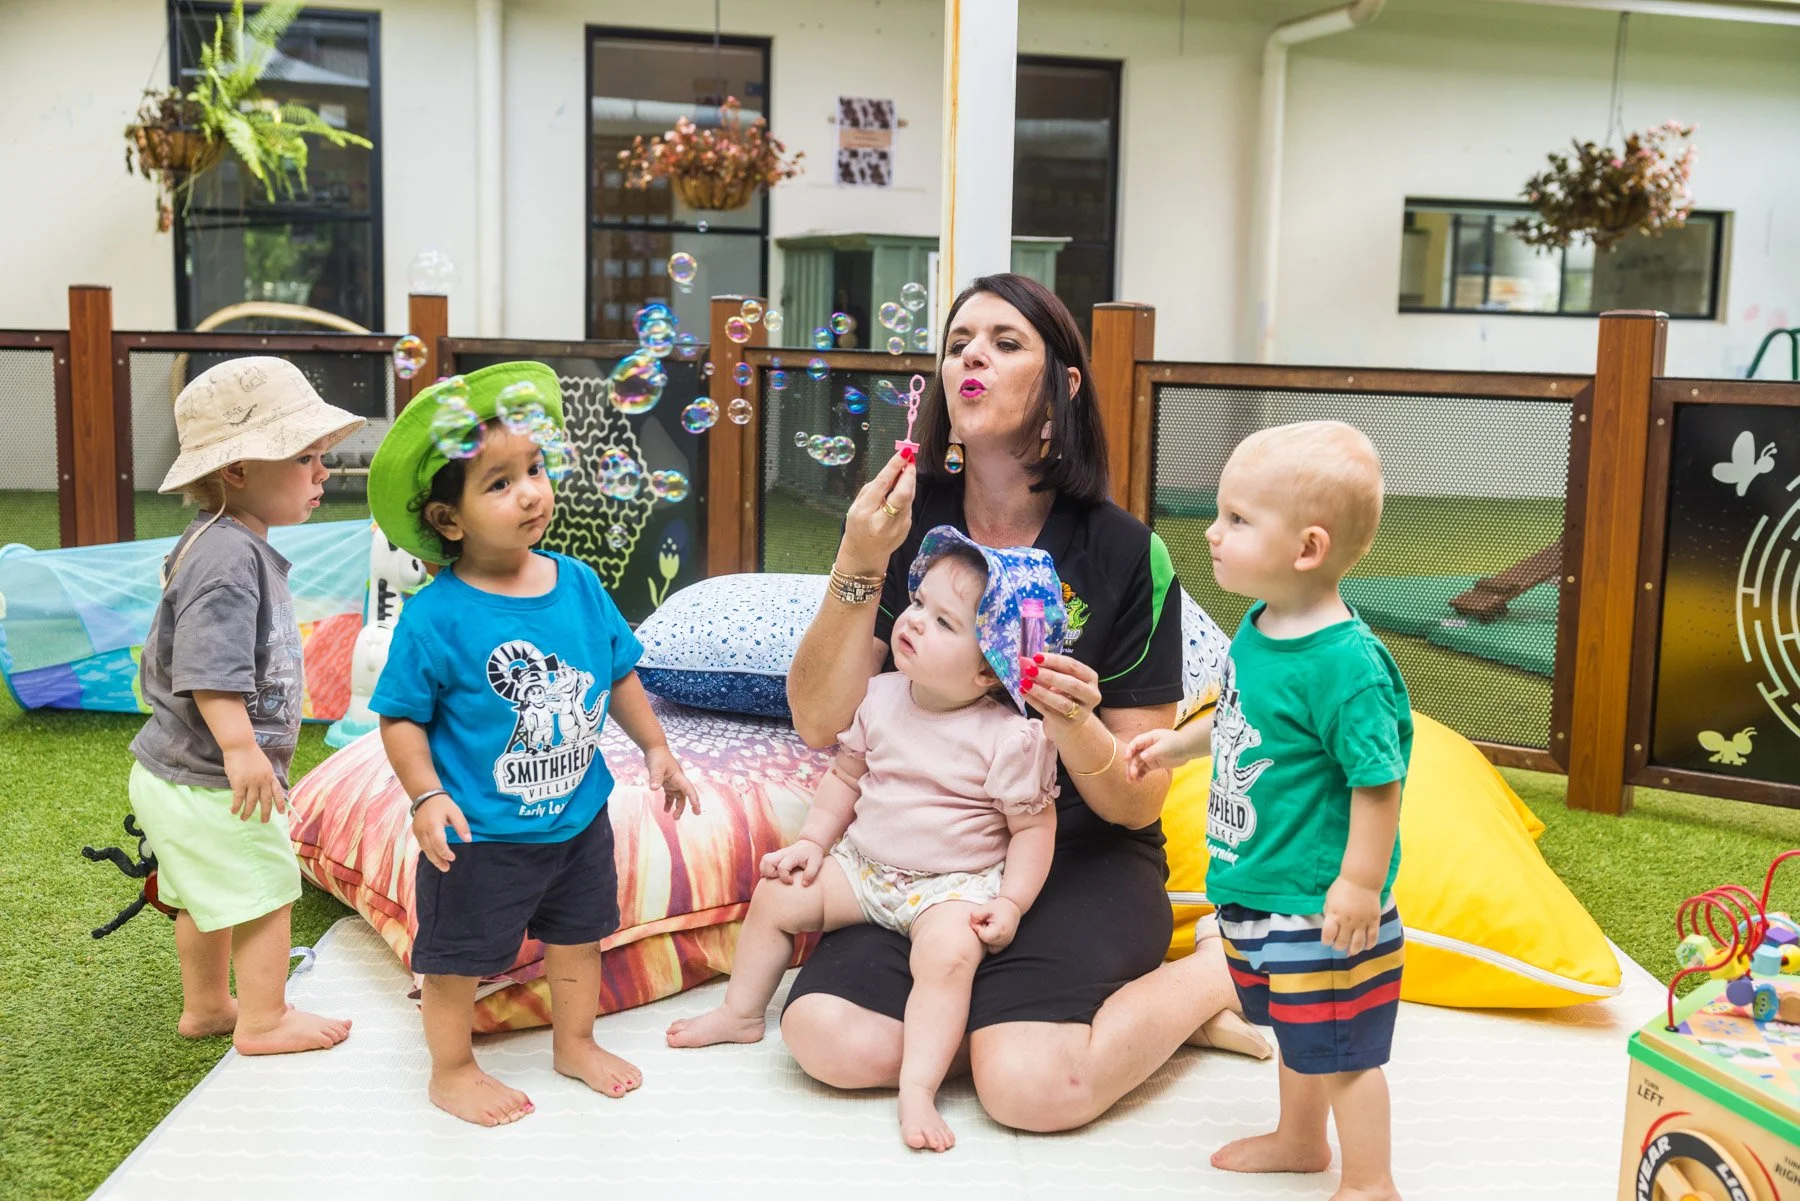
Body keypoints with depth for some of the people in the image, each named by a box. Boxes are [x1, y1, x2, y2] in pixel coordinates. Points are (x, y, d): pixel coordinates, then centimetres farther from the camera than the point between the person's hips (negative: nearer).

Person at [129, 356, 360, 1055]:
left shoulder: (233, 545, 10)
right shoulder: (228, 556, -25)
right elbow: (208, 669, -33)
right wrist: (241, 748, -35)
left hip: (181, 770, 11)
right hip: (212, 781, -11)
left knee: (207, 896, 24)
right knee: (267, 891, 4)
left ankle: (206, 1005, 40)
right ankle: (263, 1021, 18)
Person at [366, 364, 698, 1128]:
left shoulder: (578, 585, -5)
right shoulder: (435, 618, -20)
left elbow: (619, 671, 8)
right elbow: (401, 717, -14)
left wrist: (654, 748, 9)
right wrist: (427, 796, -24)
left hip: (578, 815, 5)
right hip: (479, 835, -5)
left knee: (578, 935, 23)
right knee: (458, 956, 12)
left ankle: (575, 1043, 46)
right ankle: (452, 1070, 36)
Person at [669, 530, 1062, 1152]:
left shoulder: (1011, 739, -18)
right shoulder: (881, 697, -3)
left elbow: (1033, 827, -11)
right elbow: (846, 775, 10)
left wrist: (1011, 902, -19)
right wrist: (813, 840, 3)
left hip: (954, 884, -5)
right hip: (863, 864, 6)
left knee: (948, 955, -32)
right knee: (777, 894, 1)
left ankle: (917, 1089, -24)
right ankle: (741, 1013, 22)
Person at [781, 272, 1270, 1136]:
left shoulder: (1125, 555, -9)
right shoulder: (906, 522, -2)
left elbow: (1138, 803, -7)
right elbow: (820, 724, -8)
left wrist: (1074, 727, -28)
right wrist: (856, 572, -21)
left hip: (1085, 861, -2)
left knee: (1031, 1086, -26)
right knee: (829, 1039, -23)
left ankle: (1207, 974, 2)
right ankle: (1001, 1003, 4)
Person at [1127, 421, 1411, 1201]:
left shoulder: (1345, 663, -28)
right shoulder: (1258, 627, 0)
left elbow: (1378, 779, -25)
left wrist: (1361, 885, -23)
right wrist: (1178, 743, 23)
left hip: (1322, 904, -9)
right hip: (1258, 890, 9)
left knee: (1342, 1047, 9)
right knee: (1297, 1030, 28)